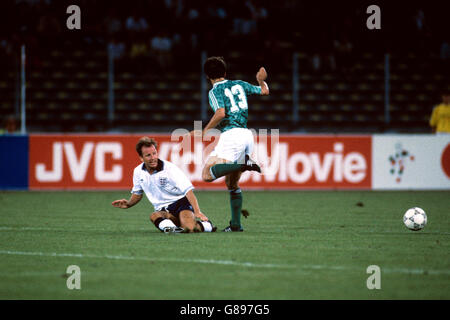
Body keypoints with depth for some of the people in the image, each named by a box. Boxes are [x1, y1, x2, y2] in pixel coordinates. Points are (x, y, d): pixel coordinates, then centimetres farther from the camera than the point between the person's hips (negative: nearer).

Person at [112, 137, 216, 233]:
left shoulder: (169, 168, -13)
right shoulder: (138, 172, 4)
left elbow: (188, 190, -19)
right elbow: (137, 193, 23)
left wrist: (197, 212, -32)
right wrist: (128, 204, 1)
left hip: (181, 202, -3)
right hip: (163, 210, 3)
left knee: (190, 228, -31)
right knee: (154, 216, -33)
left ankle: (206, 224, -2)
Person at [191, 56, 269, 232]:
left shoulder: (215, 91, 0)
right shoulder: (239, 84, 17)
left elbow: (221, 113, -15)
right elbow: (264, 91, 27)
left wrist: (205, 131, -6)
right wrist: (261, 80, 47)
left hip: (231, 134, -7)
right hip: (247, 134, 7)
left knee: (207, 175, -16)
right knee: (232, 182, 17)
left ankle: (244, 164, -30)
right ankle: (236, 224, 10)